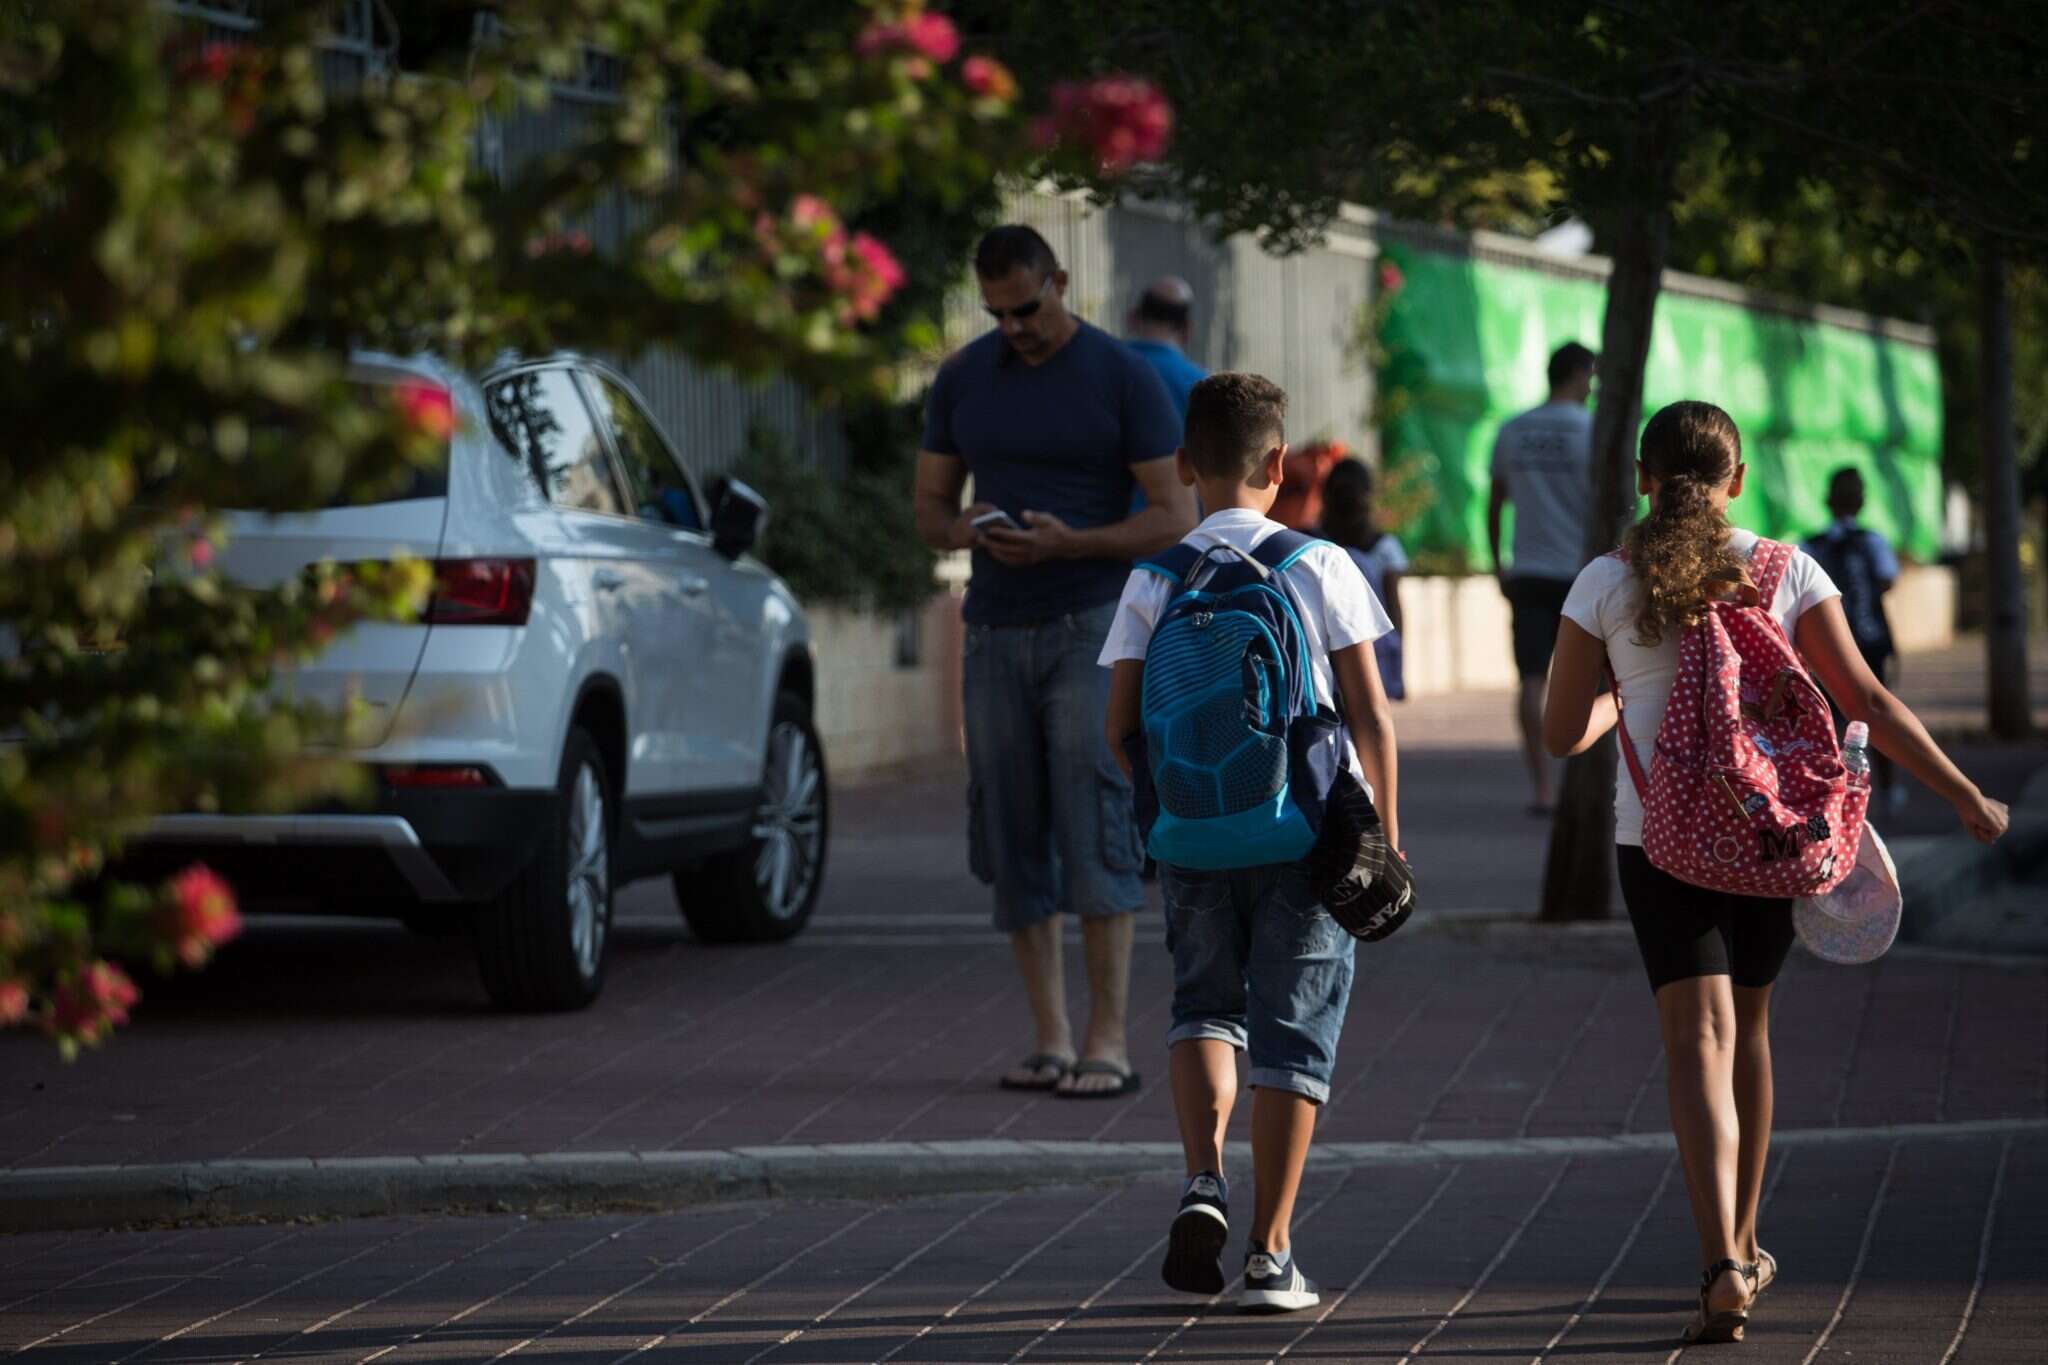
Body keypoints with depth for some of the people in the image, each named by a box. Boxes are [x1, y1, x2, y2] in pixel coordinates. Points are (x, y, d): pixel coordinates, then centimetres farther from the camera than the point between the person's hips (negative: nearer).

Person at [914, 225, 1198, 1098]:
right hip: (996, 629, 5)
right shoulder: (962, 380, 9)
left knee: (1093, 825, -12)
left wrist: (1068, 542, -20)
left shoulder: (1122, 378, -4)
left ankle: (1109, 1043, -12)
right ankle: (1051, 1042, 8)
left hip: (1092, 624, -5)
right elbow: (930, 507, 15)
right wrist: (967, 531, -10)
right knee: (1013, 842, 3)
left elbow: (1174, 518, -5)